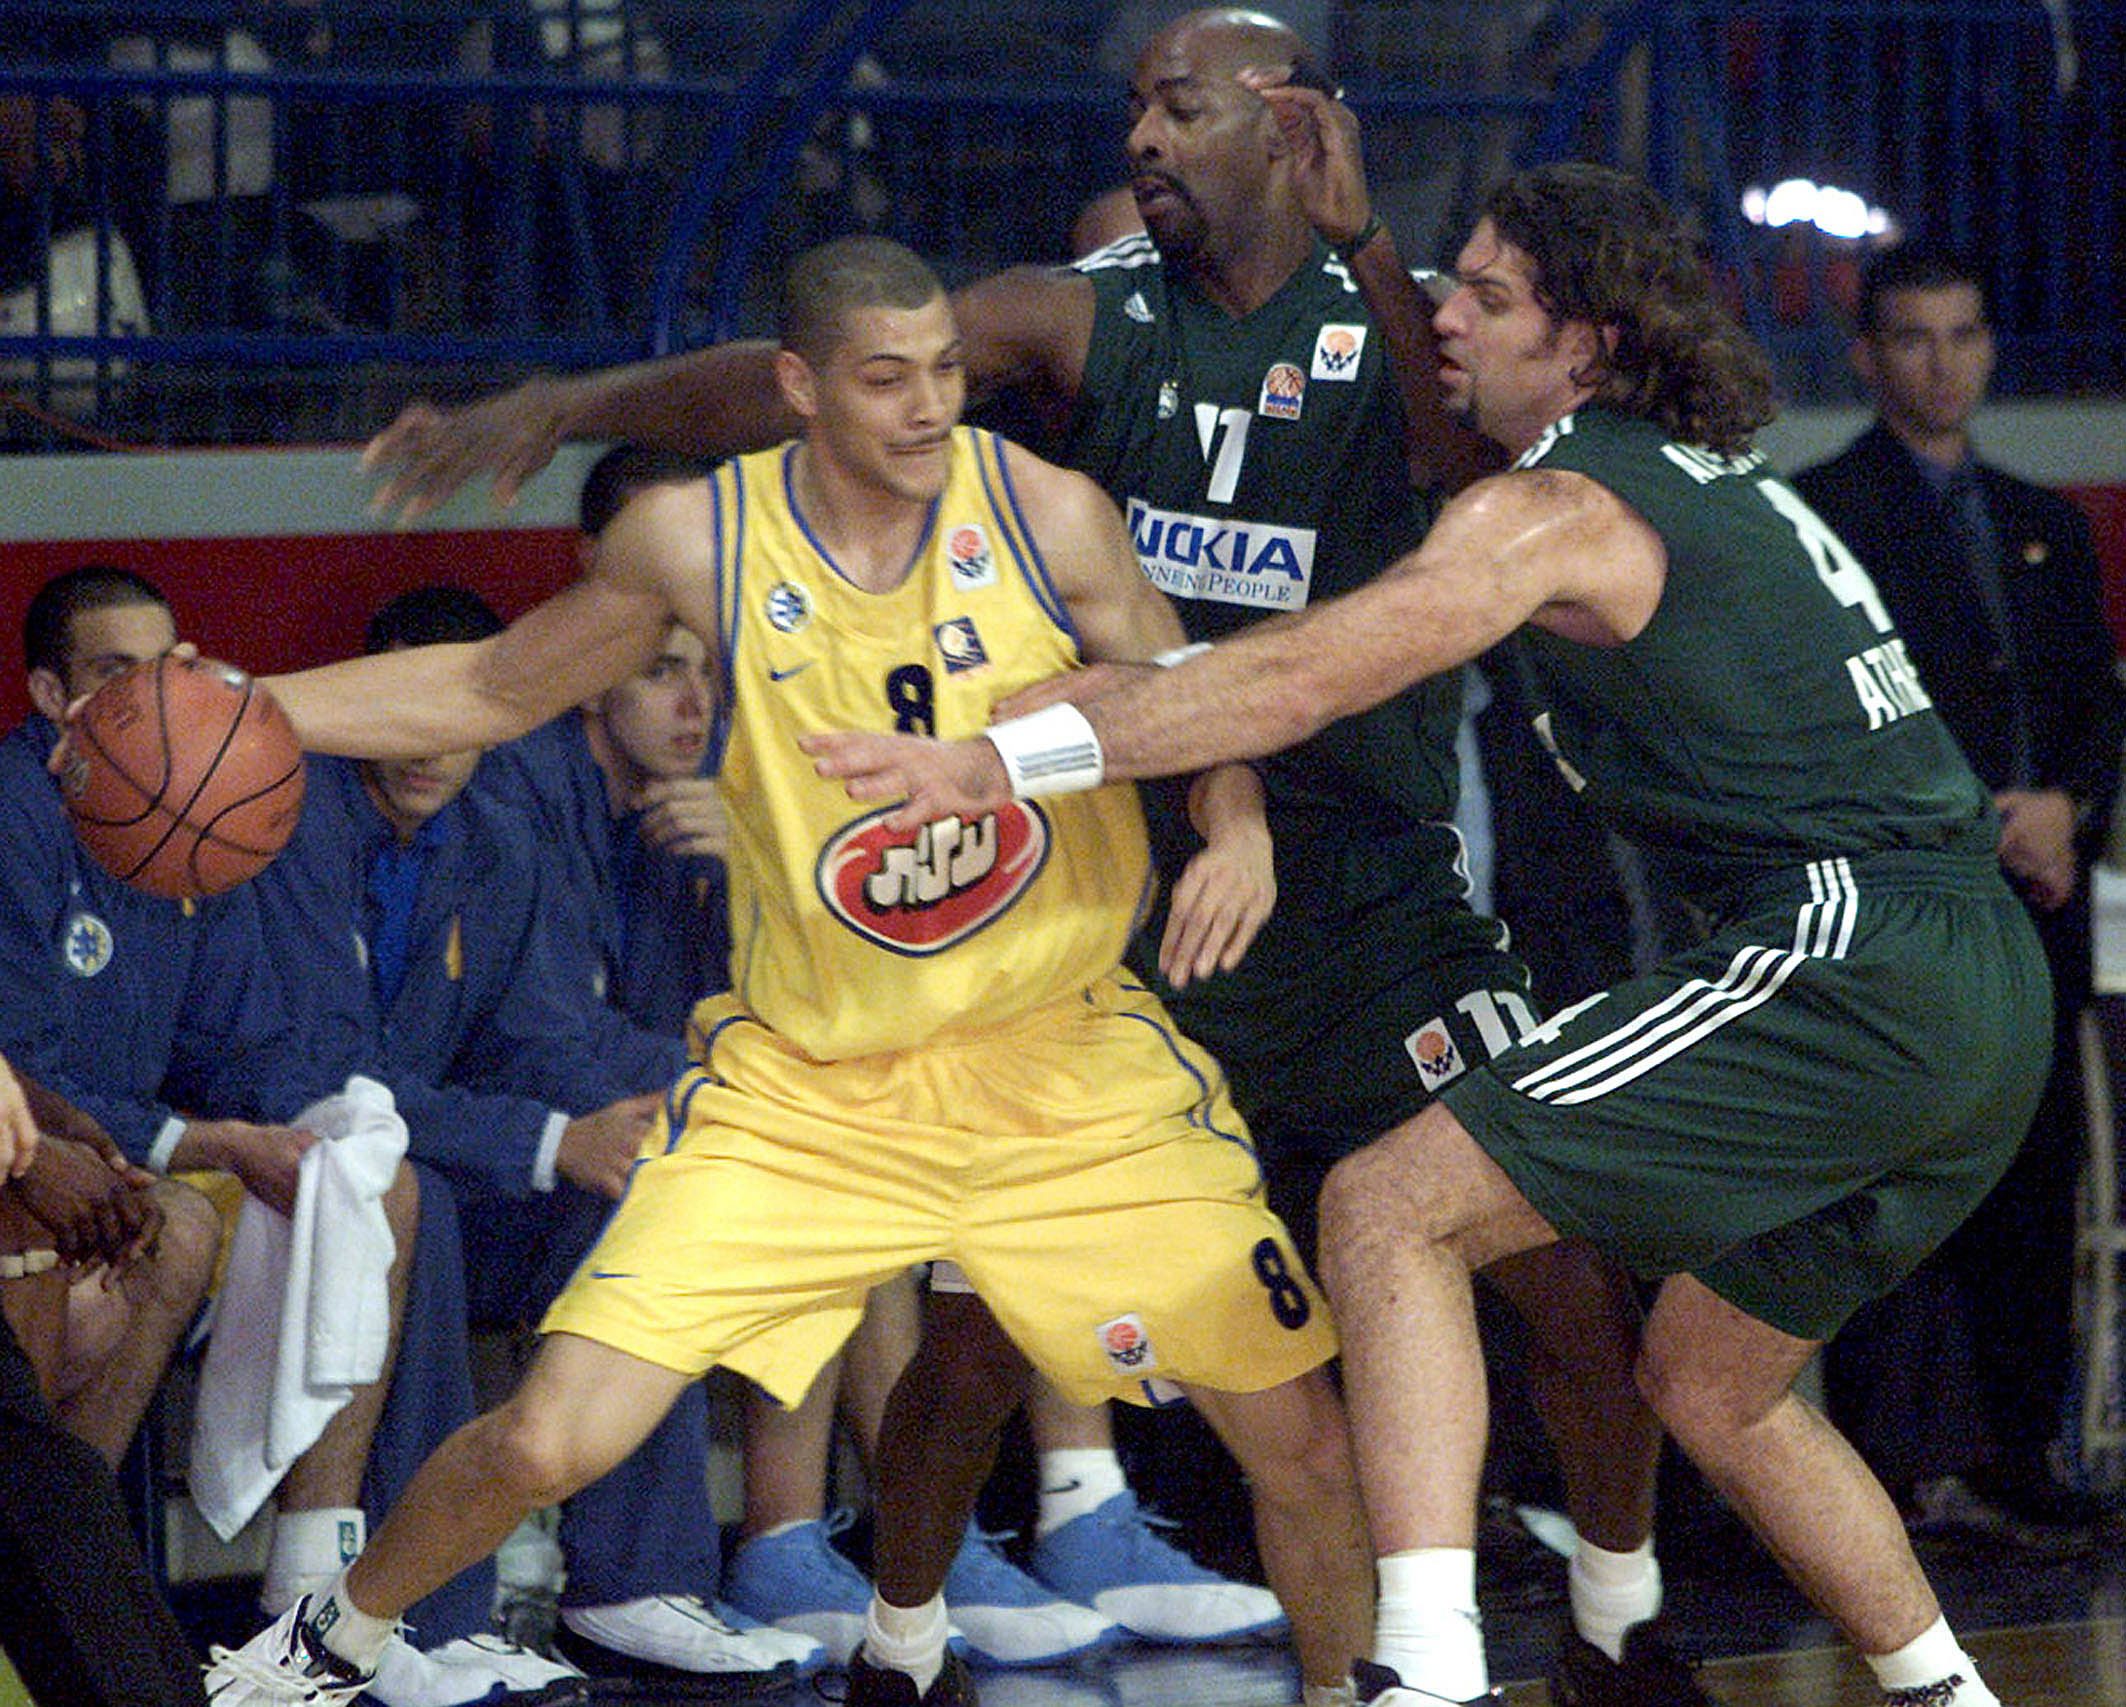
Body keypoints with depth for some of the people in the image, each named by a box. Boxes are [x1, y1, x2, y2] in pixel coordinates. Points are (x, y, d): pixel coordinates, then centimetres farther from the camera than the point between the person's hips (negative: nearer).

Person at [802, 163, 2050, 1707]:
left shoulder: (1554, 510, -5)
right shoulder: (1722, 480, 22)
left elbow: (1302, 679, -14)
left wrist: (996, 758, -15)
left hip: (1855, 963, -10)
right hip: (1989, 989, 10)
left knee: (1391, 1212, -12)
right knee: (1712, 1386, 25)